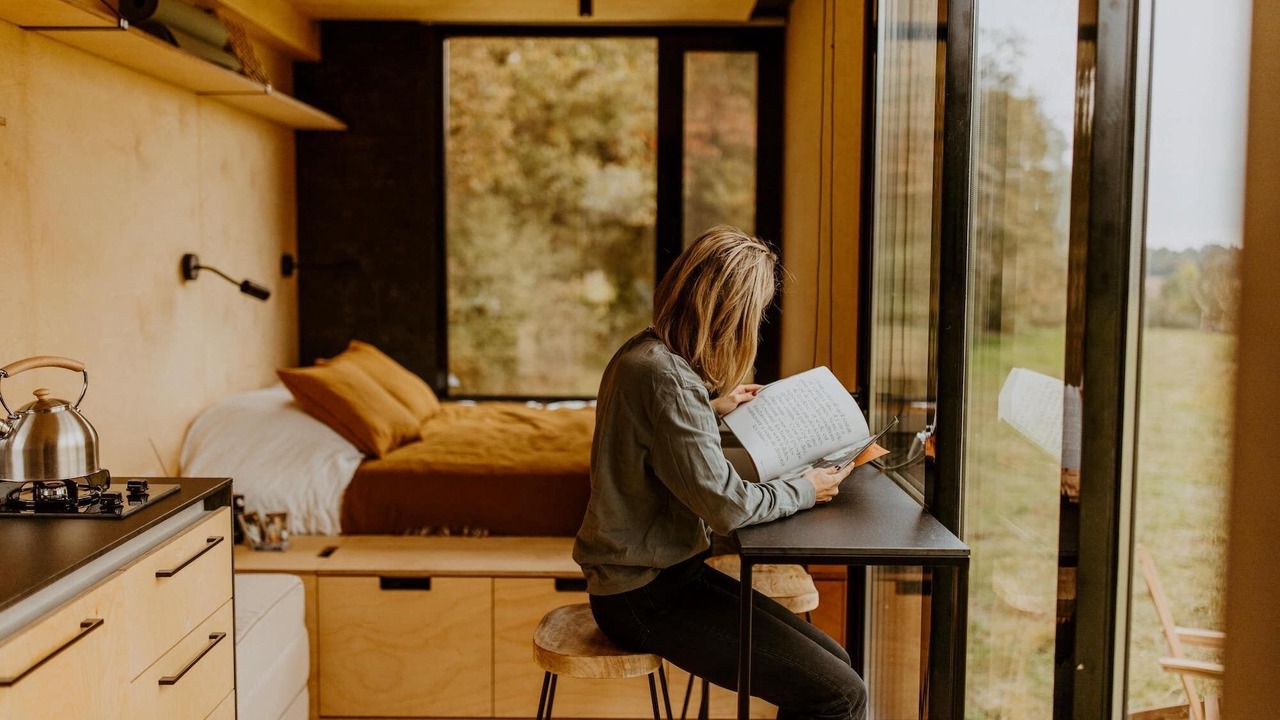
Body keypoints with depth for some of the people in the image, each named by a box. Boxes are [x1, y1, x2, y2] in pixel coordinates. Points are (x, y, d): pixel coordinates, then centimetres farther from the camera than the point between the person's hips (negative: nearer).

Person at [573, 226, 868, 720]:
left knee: (830, 659, 11)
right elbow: (727, 505, -23)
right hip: (646, 600, -10)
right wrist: (806, 490, -7)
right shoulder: (666, 378, -24)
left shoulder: (644, 353, 7)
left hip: (657, 574, 10)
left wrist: (710, 409, 20)